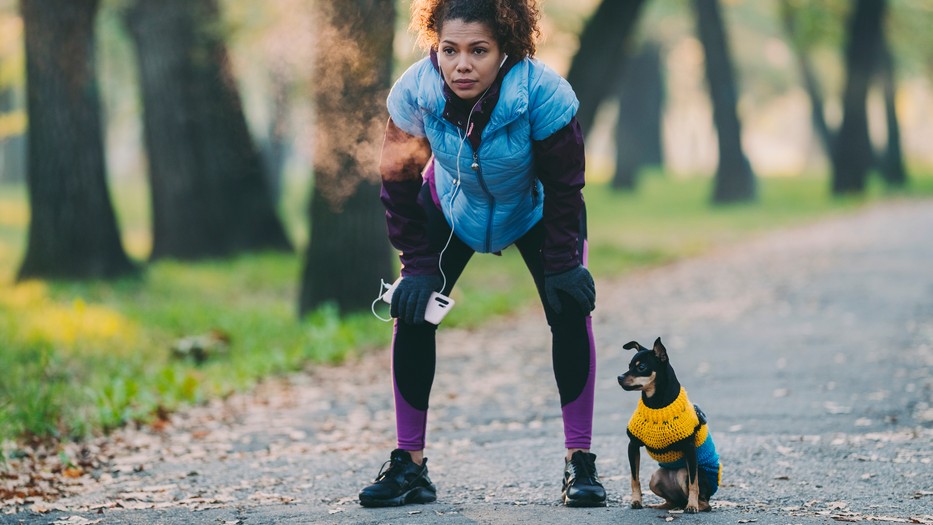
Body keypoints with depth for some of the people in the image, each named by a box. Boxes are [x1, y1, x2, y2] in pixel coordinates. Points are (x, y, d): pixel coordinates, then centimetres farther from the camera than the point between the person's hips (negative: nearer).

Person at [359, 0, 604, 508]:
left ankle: (580, 462, -10)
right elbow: (398, 180, -17)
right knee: (413, 311, -11)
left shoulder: (542, 93, -38)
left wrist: (562, 264, -22)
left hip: (536, 211, -2)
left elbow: (563, 185, -24)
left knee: (569, 309, -18)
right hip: (454, 207, 2)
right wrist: (419, 266, -19)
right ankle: (409, 464, -4)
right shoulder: (414, 91, -31)